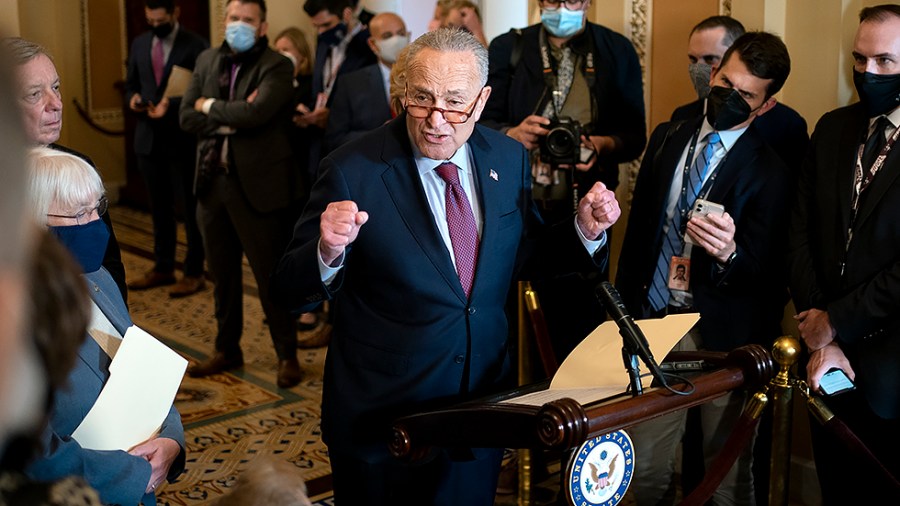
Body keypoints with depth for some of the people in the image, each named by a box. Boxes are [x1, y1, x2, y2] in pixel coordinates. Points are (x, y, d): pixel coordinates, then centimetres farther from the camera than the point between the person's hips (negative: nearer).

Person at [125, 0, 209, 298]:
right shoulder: (139, 44, 10)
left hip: (183, 139, -6)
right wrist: (133, 99, -6)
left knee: (190, 209, 3)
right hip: (149, 138, 6)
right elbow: (131, 85, 17)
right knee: (159, 208, 15)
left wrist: (172, 104, -23)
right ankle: (163, 268, 26)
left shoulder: (196, 46, -9)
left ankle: (194, 273, 12)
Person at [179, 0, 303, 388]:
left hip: (257, 184, -6)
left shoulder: (276, 67, -8)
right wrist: (229, 118, -13)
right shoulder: (207, 61, 10)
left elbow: (255, 112, -24)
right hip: (212, 181, 6)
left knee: (270, 273, 0)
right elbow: (187, 117, 3)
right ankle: (227, 349, 29)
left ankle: (287, 355, 13)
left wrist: (210, 106, -8)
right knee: (222, 272, 15)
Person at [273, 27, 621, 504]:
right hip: (381, 415, -4)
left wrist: (584, 230, -8)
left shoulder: (508, 159, -3)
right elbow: (291, 290, -14)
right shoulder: (353, 170, -16)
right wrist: (328, 251, -35)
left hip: (484, 408, 4)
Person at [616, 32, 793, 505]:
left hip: (722, 337, -4)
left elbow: (764, 273, -12)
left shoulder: (769, 173, -9)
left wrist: (729, 252, -33)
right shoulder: (667, 138, 7)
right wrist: (625, 303, 11)